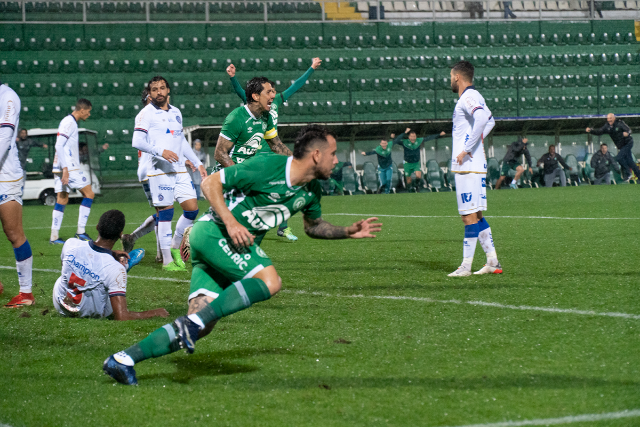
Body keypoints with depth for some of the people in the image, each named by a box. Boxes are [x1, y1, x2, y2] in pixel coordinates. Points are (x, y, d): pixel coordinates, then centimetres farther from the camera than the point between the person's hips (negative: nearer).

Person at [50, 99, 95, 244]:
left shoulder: (71, 122, 19)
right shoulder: (69, 122, -11)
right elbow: (59, 145, -19)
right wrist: (65, 169, -23)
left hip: (62, 168, 10)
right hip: (68, 167, -10)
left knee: (62, 200, 7)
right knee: (89, 194, -4)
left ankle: (54, 236, 3)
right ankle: (80, 231, -5)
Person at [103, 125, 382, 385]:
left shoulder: (311, 191, 7)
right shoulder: (267, 167, -17)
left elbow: (313, 226, 27)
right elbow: (210, 183, -13)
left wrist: (347, 232, 13)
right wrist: (230, 223, -23)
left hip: (240, 245, 8)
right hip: (213, 232, -8)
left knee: (202, 326, -4)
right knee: (270, 281, -28)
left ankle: (123, 360, -5)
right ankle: (193, 322, -27)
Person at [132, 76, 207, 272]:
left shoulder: (176, 113, 17)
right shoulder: (146, 114, -4)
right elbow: (137, 142, -13)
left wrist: (197, 163, 25)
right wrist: (161, 151, -24)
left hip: (179, 169, 7)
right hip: (159, 170, -7)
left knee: (192, 208, 1)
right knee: (165, 212, -6)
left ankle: (174, 246, 20)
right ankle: (167, 260, 0)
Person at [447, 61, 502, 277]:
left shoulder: (468, 97, -12)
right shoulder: (474, 96, 17)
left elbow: (482, 118, -31)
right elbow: (490, 120, 33)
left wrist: (468, 149, -25)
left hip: (468, 166, -10)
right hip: (475, 165, 10)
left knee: (470, 216, -7)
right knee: (475, 215, 13)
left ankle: (466, 266, -5)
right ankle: (493, 262, 14)